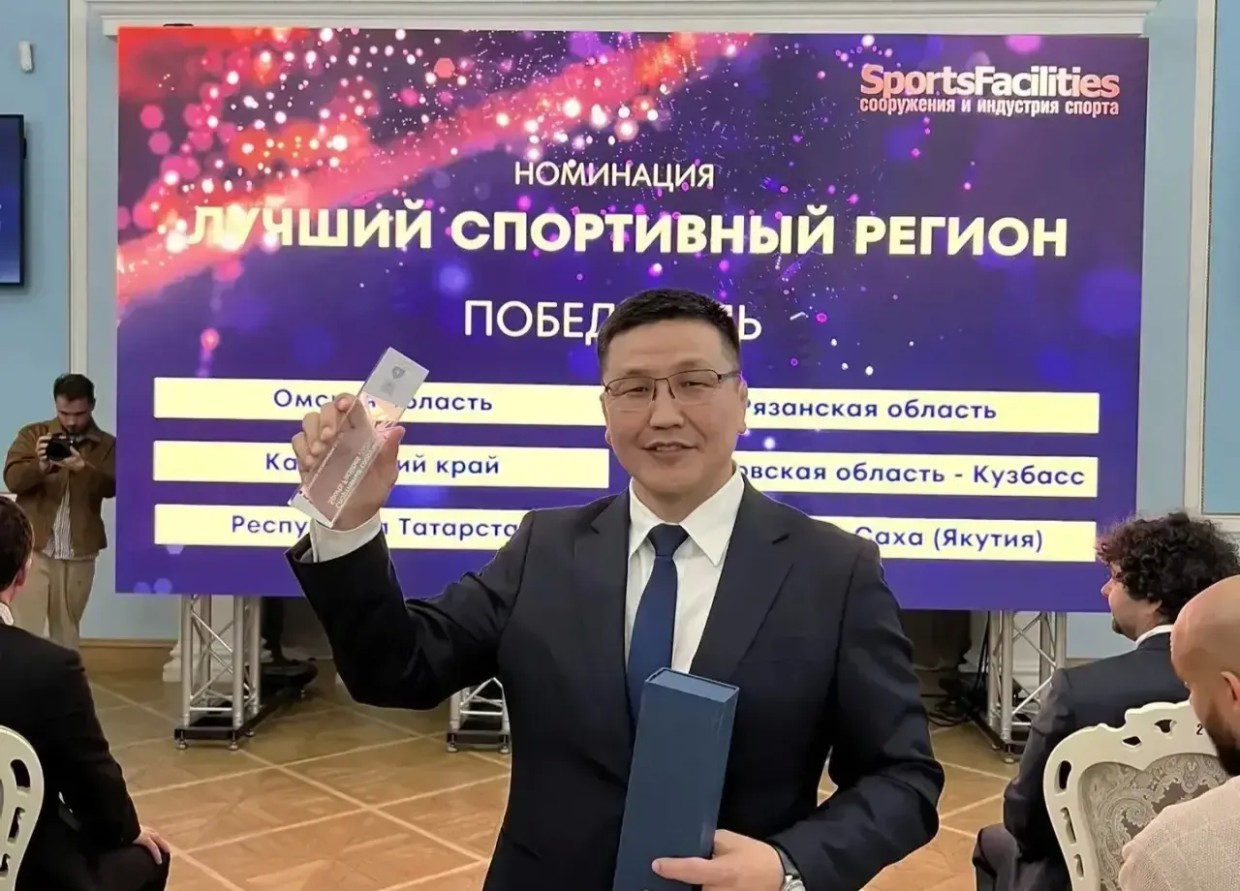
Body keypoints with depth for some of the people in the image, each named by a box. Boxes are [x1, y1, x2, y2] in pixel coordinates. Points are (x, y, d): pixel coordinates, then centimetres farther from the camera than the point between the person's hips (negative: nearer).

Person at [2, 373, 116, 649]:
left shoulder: (107, 445, 4)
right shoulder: (32, 434, 5)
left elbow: (112, 487, -11)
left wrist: (83, 467, -30)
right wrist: (39, 466, -27)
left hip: (79, 553, 1)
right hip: (33, 547, -1)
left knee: (67, 630, 9)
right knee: (24, 628, -3)